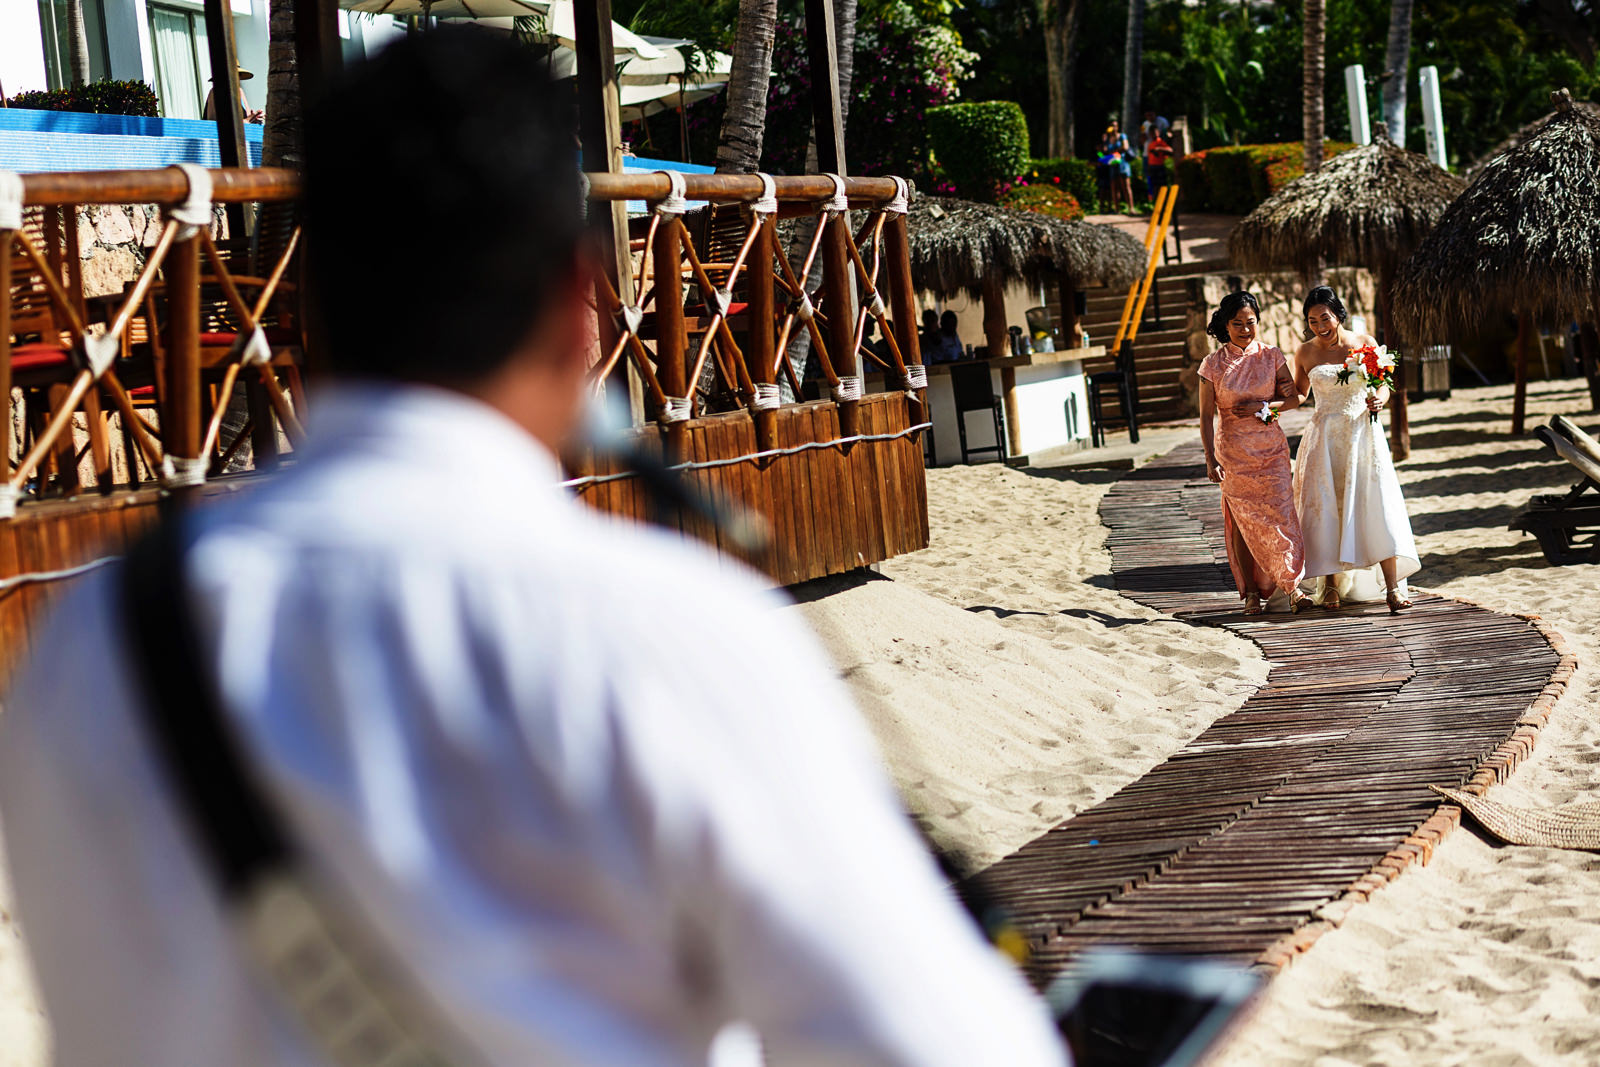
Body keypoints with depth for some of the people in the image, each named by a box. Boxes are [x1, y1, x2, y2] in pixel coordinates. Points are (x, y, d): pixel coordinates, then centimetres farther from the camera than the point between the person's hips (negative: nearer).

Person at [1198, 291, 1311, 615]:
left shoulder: (1271, 356, 3)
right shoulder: (1213, 364, -2)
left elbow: (1293, 398, 7)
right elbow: (1206, 416, -4)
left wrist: (1263, 407, -10)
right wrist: (1210, 459, -12)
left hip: (1271, 446, 1)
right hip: (1234, 451, -1)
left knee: (1280, 513, -8)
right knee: (1243, 520, 1)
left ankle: (1292, 587, -2)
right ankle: (1251, 592, 9)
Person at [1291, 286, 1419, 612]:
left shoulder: (1365, 344, -1)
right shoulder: (1305, 354, 2)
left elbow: (1383, 386, 8)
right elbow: (1299, 393, 16)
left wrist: (1379, 400, -15)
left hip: (1363, 434, -1)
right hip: (1325, 437, 1)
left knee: (1375, 504, -9)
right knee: (1326, 508, 0)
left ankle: (1392, 587, -10)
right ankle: (1330, 584, 10)